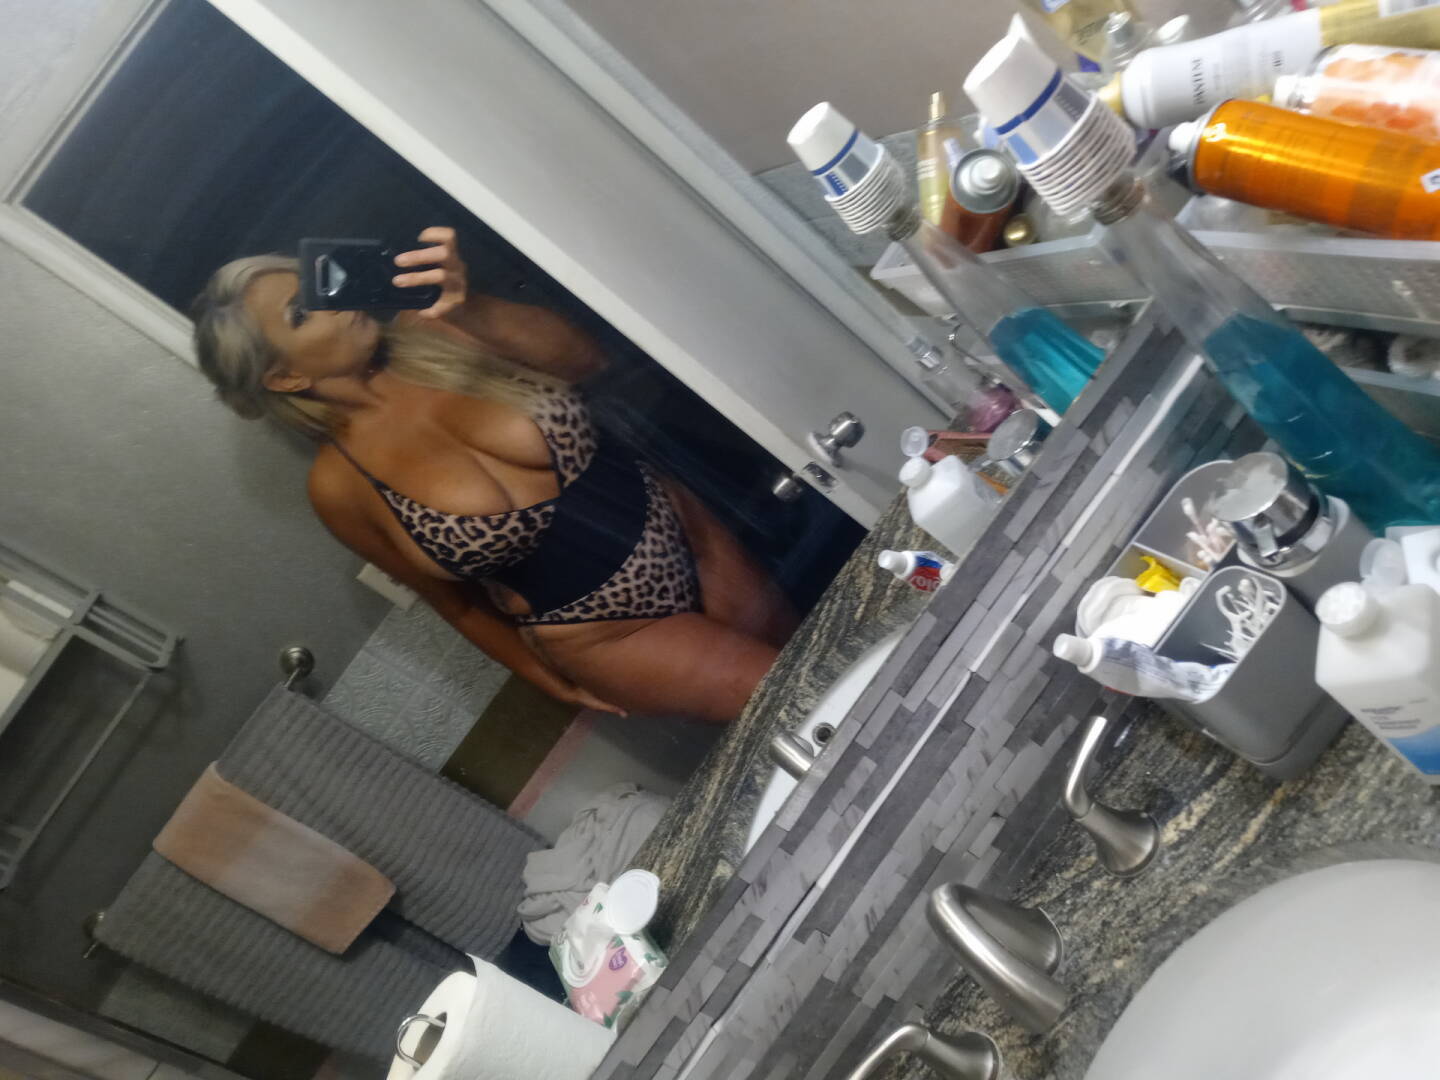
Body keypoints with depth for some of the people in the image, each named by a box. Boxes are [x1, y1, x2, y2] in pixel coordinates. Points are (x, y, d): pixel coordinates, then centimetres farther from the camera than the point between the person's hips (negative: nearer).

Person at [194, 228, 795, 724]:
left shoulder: (423, 333, -8)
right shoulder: (340, 485, -13)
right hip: (607, 636, -3)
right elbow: (450, 597, -1)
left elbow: (581, 358, -16)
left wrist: (471, 309, -34)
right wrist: (550, 680, 9)